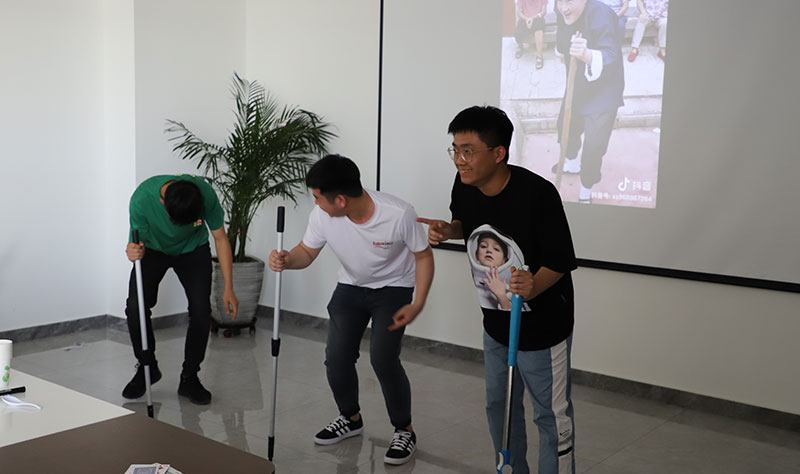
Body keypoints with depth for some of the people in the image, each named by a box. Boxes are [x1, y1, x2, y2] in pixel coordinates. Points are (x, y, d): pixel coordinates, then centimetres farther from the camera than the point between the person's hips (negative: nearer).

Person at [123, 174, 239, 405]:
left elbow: (221, 239, -20)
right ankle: (147, 367, 9)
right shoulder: (141, 199, -36)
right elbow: (140, 239, -24)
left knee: (201, 311, -14)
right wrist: (134, 251, -51)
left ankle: (189, 378, 4)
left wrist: (228, 289, -18)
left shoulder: (205, 194, -34)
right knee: (135, 306, -16)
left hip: (193, 250, 0)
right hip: (154, 249, 0)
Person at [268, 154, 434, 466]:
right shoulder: (321, 217, -23)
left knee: (382, 358, -18)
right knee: (336, 358, -1)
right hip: (350, 287, 4)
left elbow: (423, 256, -16)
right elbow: (307, 252, -5)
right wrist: (286, 260, -27)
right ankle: (350, 418, 29)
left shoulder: (399, 214, -32)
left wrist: (417, 305, -21)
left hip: (393, 288, -4)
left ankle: (405, 430, 5)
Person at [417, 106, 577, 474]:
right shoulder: (464, 188, -10)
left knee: (551, 416, 5)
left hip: (543, 323, -7)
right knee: (499, 408, 20)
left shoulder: (537, 193, -28)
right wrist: (449, 230, -9)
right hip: (495, 322, 7)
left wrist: (534, 286, -39)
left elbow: (561, 260, -20)